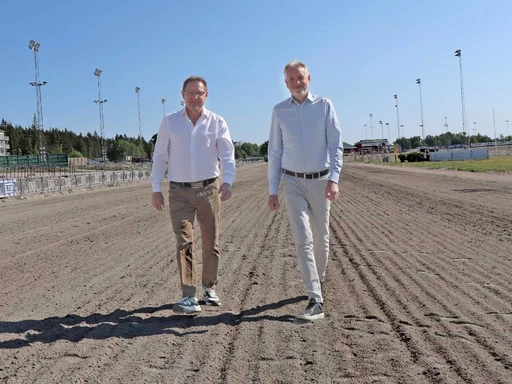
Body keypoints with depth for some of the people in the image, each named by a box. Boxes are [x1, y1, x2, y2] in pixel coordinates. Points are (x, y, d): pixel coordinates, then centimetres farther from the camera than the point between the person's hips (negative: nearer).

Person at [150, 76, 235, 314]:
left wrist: (228, 181, -17)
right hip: (179, 192, 0)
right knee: (184, 242, -9)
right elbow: (160, 156, 7)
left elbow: (227, 156, 1)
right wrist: (156, 188, 1)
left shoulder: (217, 123, 4)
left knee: (211, 243, 8)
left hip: (209, 189, 1)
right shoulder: (170, 122, 5)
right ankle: (188, 297, -8)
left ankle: (209, 288, 27)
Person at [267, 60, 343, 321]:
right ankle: (316, 301, -13)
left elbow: (336, 145, -3)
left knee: (321, 238, 10)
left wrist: (334, 179, -17)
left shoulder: (324, 106, 1)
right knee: (303, 239, -11)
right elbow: (274, 153, 6)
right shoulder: (279, 111, 3)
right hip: (292, 183, 0)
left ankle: (318, 278, 37)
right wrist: (272, 191, 3)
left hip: (320, 181, 1)